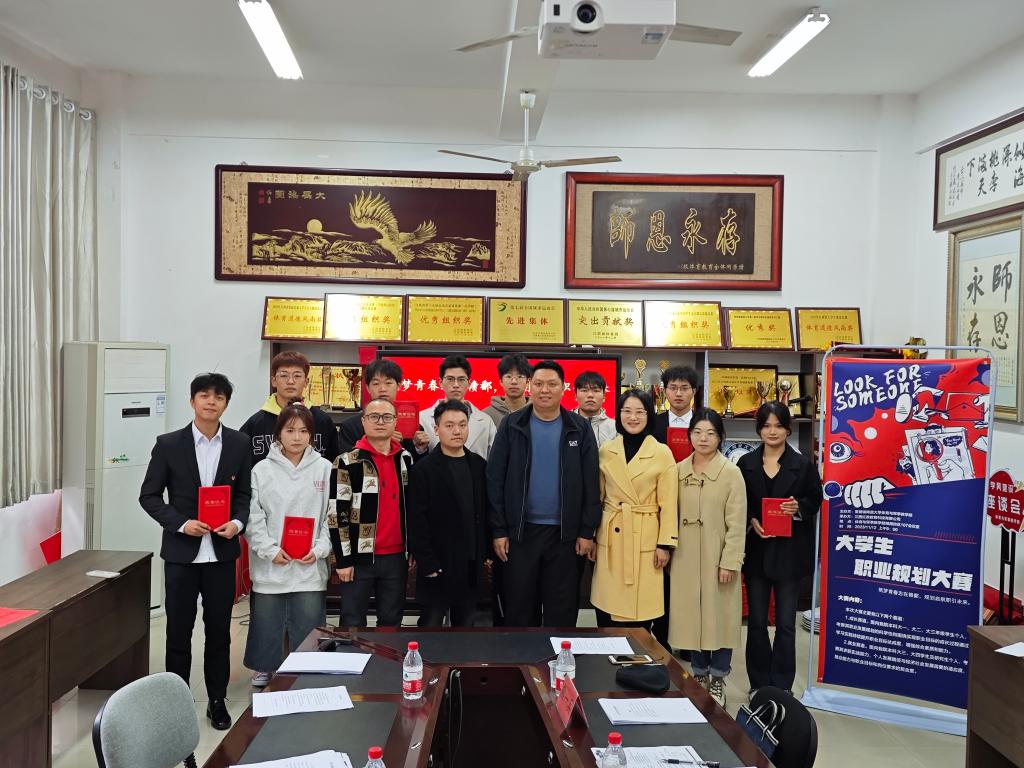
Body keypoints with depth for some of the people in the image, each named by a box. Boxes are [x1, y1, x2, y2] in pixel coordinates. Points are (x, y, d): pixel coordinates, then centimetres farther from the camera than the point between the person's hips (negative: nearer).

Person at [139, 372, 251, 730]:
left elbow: (246, 493, 6)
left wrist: (237, 522, -13)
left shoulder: (240, 444, 0)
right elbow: (149, 496, -1)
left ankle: (217, 701, 24)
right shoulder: (169, 444, -4)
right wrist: (181, 523, -14)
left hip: (222, 551, 1)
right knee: (179, 630, 8)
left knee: (219, 630, 10)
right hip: (181, 551, -1)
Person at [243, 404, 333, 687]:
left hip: (310, 568, 0)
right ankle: (263, 675, 31)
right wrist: (270, 550, -11)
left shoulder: (324, 468, 0)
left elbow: (332, 516, 1)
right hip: (269, 567, 0)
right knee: (267, 627, 12)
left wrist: (319, 549, -8)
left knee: (307, 631, 6)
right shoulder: (262, 470, -1)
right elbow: (253, 517, -3)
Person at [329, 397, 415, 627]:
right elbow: (336, 513, -8)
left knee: (392, 621, 13)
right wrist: (343, 558, -10)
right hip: (360, 557, -4)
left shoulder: (406, 459, 8)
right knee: (353, 623, 3)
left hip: (396, 556, 4)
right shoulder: (348, 462, -6)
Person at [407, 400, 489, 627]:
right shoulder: (424, 470, -7)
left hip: (472, 564, 5)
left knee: (465, 625, 13)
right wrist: (427, 562, -15)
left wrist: (486, 551, 6)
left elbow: (485, 510, 12)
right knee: (432, 625, 3)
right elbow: (417, 521, -10)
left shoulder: (479, 466, 9)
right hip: (439, 565, -5)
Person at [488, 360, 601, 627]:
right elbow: (495, 479, -1)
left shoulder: (580, 428, 1)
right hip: (520, 530, 0)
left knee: (561, 610, 8)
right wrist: (498, 530, -5)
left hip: (565, 533, 0)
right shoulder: (512, 425, 0)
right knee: (518, 607, 8)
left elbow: (590, 483, 2)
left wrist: (587, 531, -2)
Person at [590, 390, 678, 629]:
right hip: (610, 539, 2)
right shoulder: (605, 451, 6)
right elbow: (597, 498, 10)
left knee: (640, 611, 0)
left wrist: (665, 544, -6)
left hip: (645, 540, -2)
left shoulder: (662, 453, -2)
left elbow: (668, 504, -2)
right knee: (606, 617, 4)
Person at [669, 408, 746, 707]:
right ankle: (699, 674, 26)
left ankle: (718, 681, 18)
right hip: (686, 557, 4)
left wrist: (730, 561, -12)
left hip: (718, 557, -3)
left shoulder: (731, 472, -7)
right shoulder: (678, 470, 4)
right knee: (691, 615, 10)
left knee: (719, 615, 4)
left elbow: (737, 522, -9)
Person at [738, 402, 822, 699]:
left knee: (785, 622, 5)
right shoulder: (746, 463, 3)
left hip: (789, 552, -1)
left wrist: (799, 508, -15)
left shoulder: (803, 465, -1)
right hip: (756, 550, 2)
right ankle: (759, 683, 21)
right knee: (756, 621, 9)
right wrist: (751, 520, -12)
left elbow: (815, 500, 4)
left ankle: (781, 686, 17)